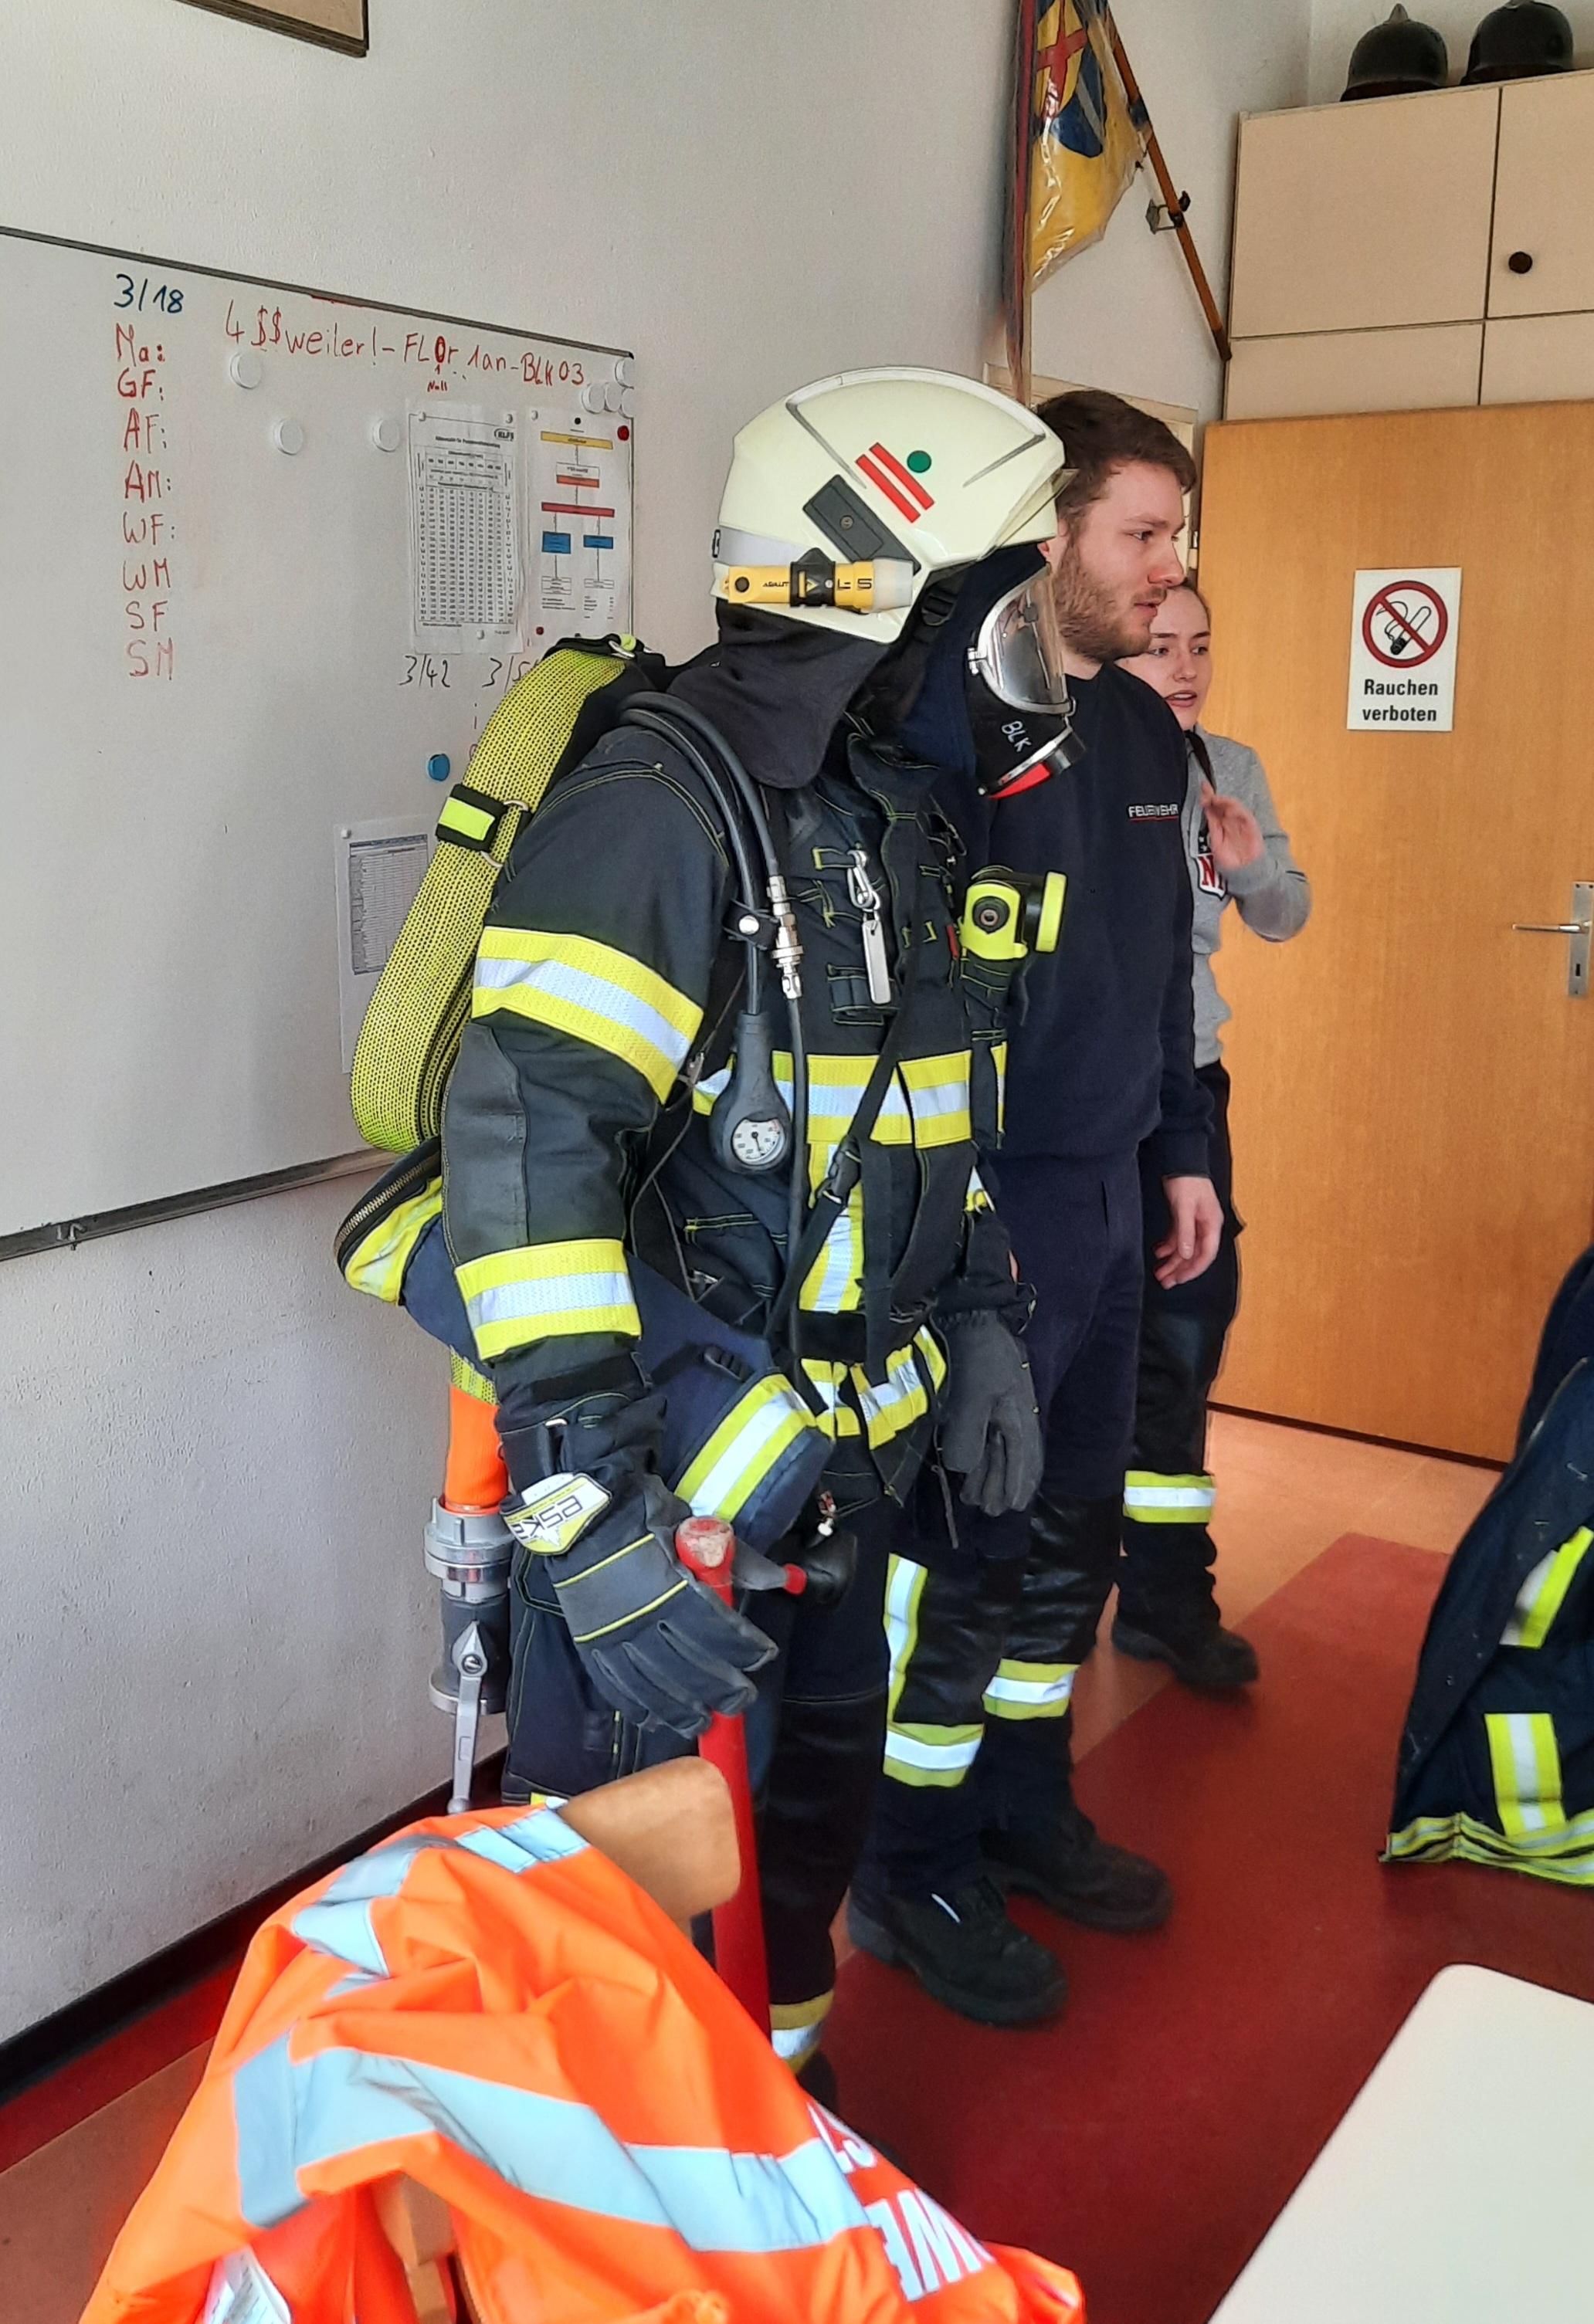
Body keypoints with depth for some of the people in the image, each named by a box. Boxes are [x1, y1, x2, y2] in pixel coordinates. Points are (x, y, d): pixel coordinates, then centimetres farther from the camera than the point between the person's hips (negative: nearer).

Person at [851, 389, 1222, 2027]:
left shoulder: (1142, 728, 12)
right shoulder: (944, 715, -16)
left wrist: (1182, 1151, 20)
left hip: (1107, 1195, 8)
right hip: (984, 1203, -8)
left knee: (1072, 1535, 18)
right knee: (966, 1556, 3)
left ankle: (1023, 1812, 37)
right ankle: (915, 1880, 22)